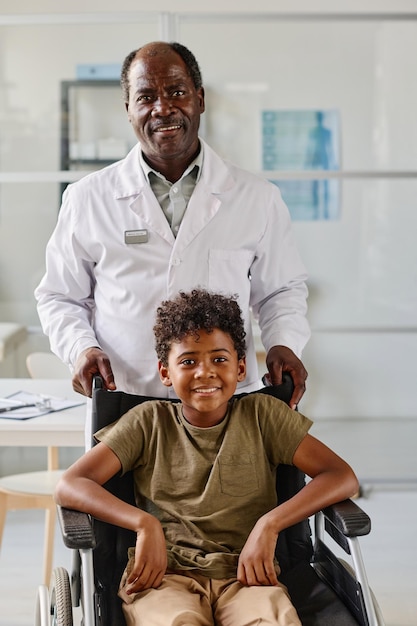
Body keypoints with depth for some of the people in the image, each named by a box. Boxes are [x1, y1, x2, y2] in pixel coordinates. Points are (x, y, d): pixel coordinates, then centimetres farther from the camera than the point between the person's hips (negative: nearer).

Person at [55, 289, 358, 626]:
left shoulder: (261, 415, 10)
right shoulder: (149, 422, 10)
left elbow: (343, 476, 2)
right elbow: (70, 486, 0)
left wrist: (269, 525, -12)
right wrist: (144, 522, -17)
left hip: (246, 577, 0)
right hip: (164, 576, 0)